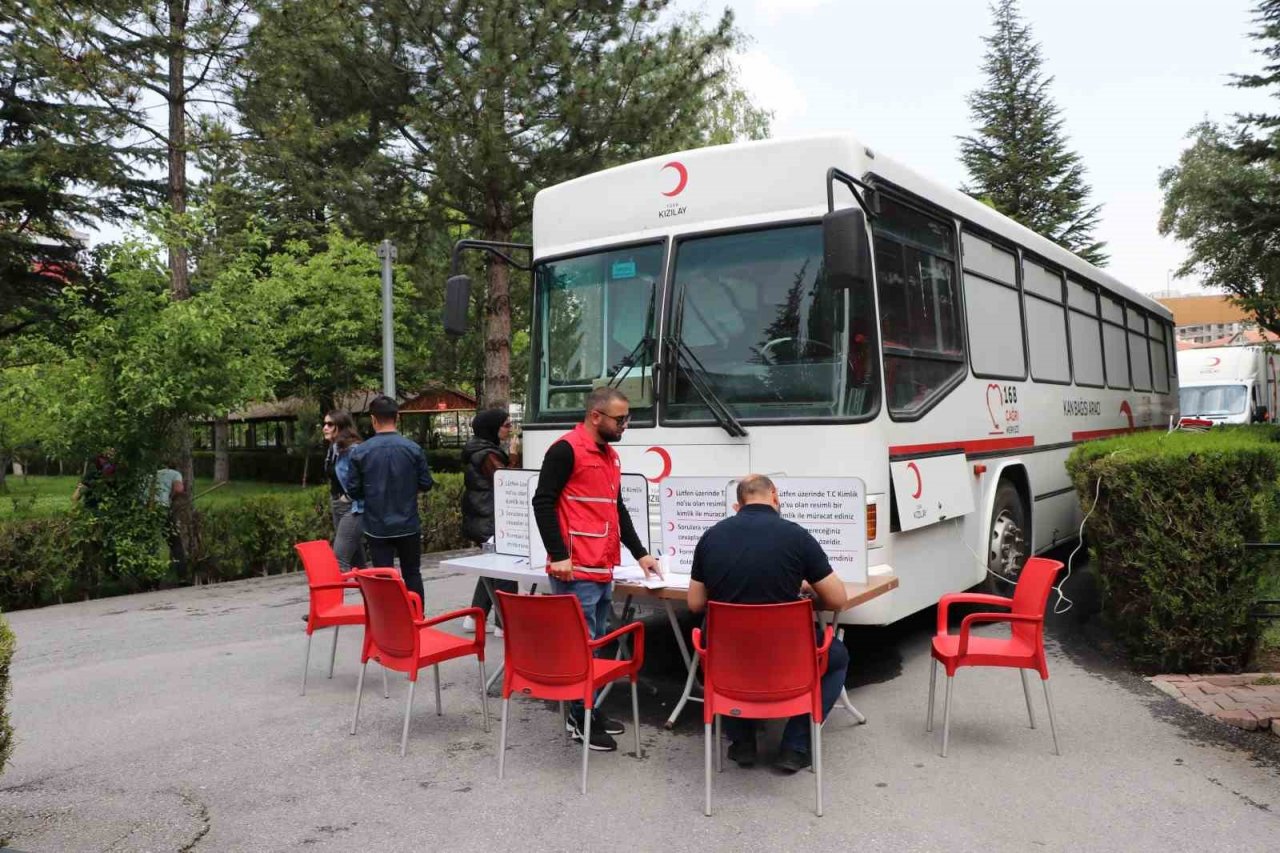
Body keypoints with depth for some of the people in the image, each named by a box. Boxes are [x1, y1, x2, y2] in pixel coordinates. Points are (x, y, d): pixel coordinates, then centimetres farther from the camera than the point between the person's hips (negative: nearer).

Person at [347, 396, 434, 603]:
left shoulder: (360, 452, -9)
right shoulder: (413, 448, -9)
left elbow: (353, 491, -4)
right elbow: (426, 484, -3)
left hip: (377, 528, 0)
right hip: (408, 525, 1)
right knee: (412, 574, 14)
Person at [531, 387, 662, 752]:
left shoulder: (610, 455, 18)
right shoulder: (566, 449, -10)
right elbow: (543, 503, -14)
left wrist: (639, 553, 20)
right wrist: (558, 555, -19)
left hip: (603, 569, 9)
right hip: (575, 570, -9)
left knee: (596, 642, 14)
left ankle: (590, 711, 24)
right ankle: (581, 717, 6)